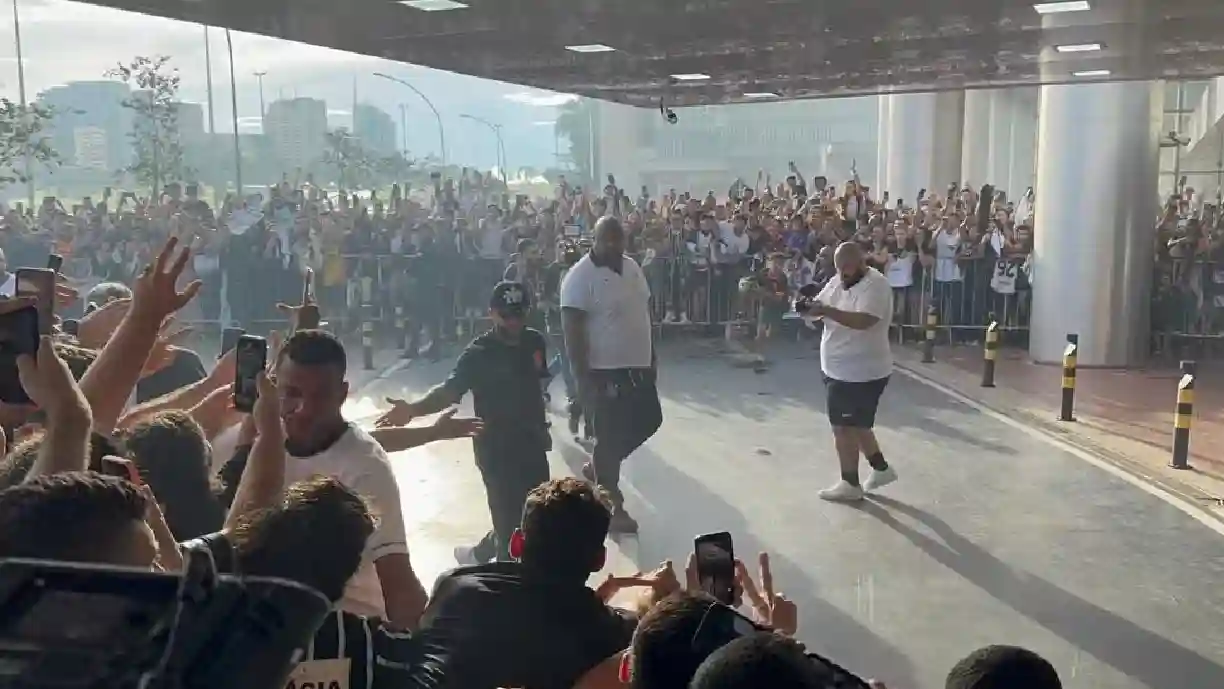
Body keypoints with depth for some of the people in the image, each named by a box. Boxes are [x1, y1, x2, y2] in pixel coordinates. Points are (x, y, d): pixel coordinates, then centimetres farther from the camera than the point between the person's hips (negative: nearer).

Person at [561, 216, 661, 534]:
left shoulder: (632, 266, 8)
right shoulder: (581, 277, -16)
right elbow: (572, 330, -19)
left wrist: (651, 354, 17)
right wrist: (583, 378, -22)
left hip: (638, 366, 8)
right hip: (605, 371, -8)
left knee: (649, 421, 18)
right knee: (610, 436, 2)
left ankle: (598, 467, 35)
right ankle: (612, 508, 17)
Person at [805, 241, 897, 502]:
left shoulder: (875, 285, -19)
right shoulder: (838, 282, 8)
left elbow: (863, 320, -33)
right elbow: (819, 304, 9)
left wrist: (826, 311, -39)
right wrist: (809, 306, -15)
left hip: (859, 372, -9)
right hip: (841, 368, 9)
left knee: (844, 426, -1)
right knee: (856, 424, 20)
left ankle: (850, 484, 12)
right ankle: (881, 468, 35)